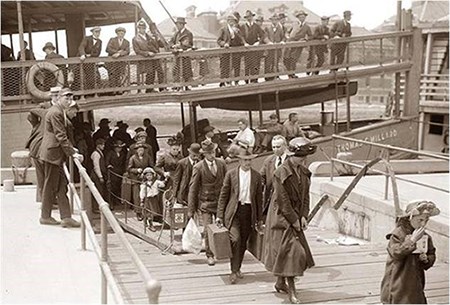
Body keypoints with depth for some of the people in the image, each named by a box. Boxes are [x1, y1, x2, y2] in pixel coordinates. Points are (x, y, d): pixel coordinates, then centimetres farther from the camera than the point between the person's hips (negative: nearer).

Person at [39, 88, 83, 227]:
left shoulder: (59, 111, 15)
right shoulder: (55, 113, -16)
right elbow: (61, 136, -21)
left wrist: (70, 148, 15)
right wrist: (72, 153, -20)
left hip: (56, 153, 10)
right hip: (52, 153, -10)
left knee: (61, 185, 8)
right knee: (51, 185, 0)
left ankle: (66, 217, 9)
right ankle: (45, 217, 10)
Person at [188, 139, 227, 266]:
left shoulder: (222, 163, 1)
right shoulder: (198, 167, -10)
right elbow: (193, 189, -6)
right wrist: (191, 209, -7)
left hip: (221, 201, 3)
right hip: (206, 202, -3)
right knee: (208, 230, -5)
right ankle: (209, 255, 10)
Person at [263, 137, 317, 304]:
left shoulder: (304, 172, 4)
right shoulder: (281, 173, -19)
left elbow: (305, 196, 6)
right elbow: (283, 201, -19)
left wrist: (303, 216, -5)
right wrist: (294, 220, -16)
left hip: (296, 217, 8)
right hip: (281, 218, -7)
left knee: (298, 251, 14)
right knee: (289, 251, -9)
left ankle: (280, 283, 30)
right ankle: (292, 291, -2)